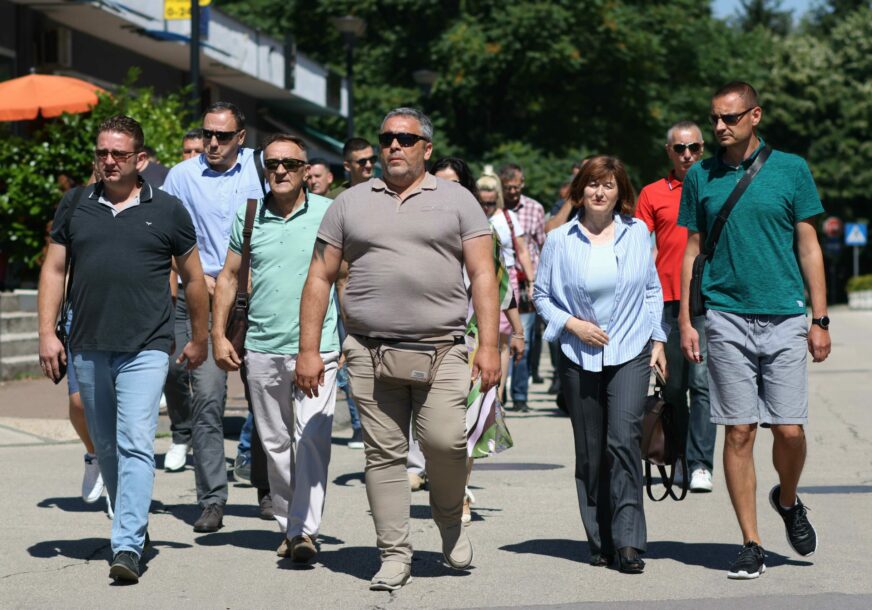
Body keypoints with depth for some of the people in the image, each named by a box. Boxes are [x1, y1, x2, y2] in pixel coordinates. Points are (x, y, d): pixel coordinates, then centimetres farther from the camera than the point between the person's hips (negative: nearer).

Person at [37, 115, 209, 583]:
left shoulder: (167, 211, 3)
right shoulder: (75, 207, 9)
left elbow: (193, 277, 11)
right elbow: (54, 269, 11)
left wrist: (199, 339, 15)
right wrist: (47, 333, 2)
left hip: (145, 349, -4)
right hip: (88, 349, 4)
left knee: (135, 444, -15)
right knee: (106, 447, 13)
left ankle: (128, 547, -19)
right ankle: (132, 523, 32)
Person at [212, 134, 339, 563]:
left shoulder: (329, 214, 0)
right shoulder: (248, 217, 8)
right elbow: (228, 276, 15)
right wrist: (218, 334, 9)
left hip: (317, 347, -3)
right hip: (262, 348, 3)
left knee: (311, 439, -12)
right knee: (275, 443, 10)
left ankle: (306, 530, -12)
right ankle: (287, 526, 21)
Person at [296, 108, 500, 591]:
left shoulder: (456, 201, 9)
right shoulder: (350, 204, 12)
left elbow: (482, 274, 4)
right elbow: (320, 279, 12)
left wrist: (489, 345, -6)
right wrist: (308, 350, 4)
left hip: (441, 351, -2)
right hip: (370, 352, 2)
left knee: (445, 441, -14)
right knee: (384, 454, 1)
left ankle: (450, 519, 15)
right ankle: (394, 555, 9)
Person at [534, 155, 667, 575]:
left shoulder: (637, 232, 5)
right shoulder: (560, 240, 2)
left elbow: (652, 289, 14)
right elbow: (541, 295, 8)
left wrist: (658, 340, 10)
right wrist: (571, 324, -7)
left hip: (630, 354, -1)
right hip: (580, 358, 1)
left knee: (623, 439, -16)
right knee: (590, 453, 5)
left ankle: (628, 543, -15)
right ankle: (601, 542, 16)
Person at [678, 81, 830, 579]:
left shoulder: (791, 169, 3)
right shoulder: (701, 177, 7)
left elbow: (809, 246, 5)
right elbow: (693, 251, 12)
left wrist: (820, 319, 1)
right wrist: (685, 321, 5)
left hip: (784, 317, -1)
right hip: (726, 318, 1)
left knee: (790, 430, -4)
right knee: (739, 433, -1)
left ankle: (788, 500, 28)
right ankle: (752, 544, 7)